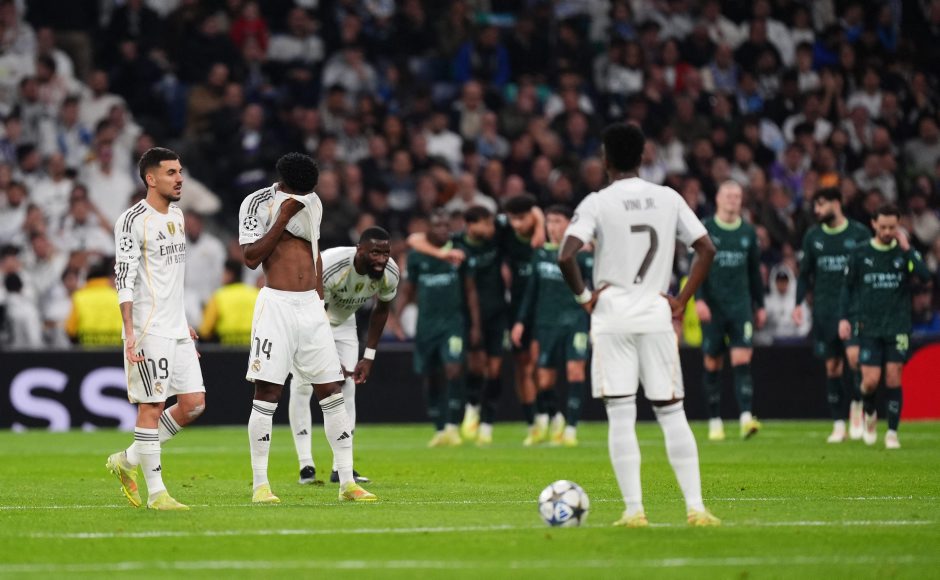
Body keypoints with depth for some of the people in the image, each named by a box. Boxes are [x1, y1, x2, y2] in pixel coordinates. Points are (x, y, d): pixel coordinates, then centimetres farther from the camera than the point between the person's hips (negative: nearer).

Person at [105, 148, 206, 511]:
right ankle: (156, 492, 0)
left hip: (177, 330, 8)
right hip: (149, 330, -8)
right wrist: (130, 333, -22)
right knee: (152, 407, -5)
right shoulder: (133, 220, -11)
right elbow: (124, 279, -15)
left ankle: (128, 460, 16)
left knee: (194, 403, 4)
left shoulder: (176, 214, 16)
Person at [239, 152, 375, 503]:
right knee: (266, 393, -6)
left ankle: (347, 482, 6)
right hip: (276, 304, -5)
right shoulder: (258, 203, -5)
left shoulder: (313, 202, 13)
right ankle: (260, 485, -1)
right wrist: (283, 217, -16)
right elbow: (251, 258, -13)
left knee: (331, 392, 2)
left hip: (310, 304, 5)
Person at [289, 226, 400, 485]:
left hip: (343, 323, 5)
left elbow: (382, 309, -2)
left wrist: (369, 357, -3)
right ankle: (306, 465, -12)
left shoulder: (390, 274, -23)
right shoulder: (329, 267, -40)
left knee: (347, 388, -4)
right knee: (303, 387, -15)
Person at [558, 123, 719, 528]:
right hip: (656, 316, 3)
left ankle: (634, 510, -4)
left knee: (621, 416, 0)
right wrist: (682, 300, 8)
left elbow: (565, 255, -18)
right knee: (672, 413, 7)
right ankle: (695, 507, 1)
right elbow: (706, 249, 5)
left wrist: (583, 295, -3)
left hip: (612, 316, -3)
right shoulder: (668, 199, 6)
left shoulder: (597, 203, -6)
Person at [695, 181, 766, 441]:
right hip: (713, 306, -1)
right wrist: (699, 299, -14)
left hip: (741, 305, 1)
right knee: (712, 365, 3)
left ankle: (746, 418, -21)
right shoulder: (705, 230, 1)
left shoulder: (748, 232, 10)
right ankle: (715, 422, 11)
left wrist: (760, 305, 17)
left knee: (742, 360, -12)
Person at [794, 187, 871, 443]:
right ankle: (839, 424, 7)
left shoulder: (859, 233, 1)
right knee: (832, 365, 2)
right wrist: (798, 303, 6)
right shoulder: (813, 236, 9)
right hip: (824, 309, 3)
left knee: (853, 355, -20)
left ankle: (856, 407, 2)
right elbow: (805, 273, 16)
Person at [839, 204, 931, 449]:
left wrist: (906, 248, -16)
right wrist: (844, 318, 0)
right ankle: (869, 415, 23)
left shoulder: (905, 252, 3)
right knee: (871, 381, -8)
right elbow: (847, 287, 10)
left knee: (893, 378, -6)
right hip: (869, 328, 0)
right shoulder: (860, 254, 3)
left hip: (898, 327, 0)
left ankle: (892, 432, 3)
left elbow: (925, 276, -14)